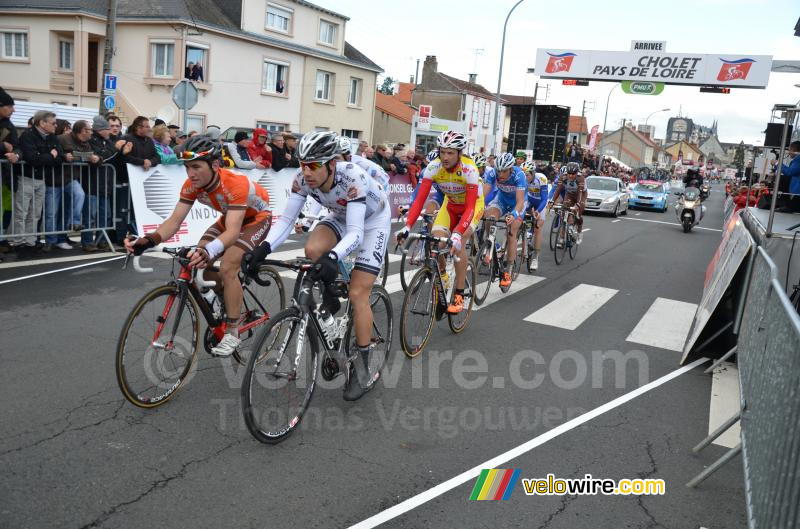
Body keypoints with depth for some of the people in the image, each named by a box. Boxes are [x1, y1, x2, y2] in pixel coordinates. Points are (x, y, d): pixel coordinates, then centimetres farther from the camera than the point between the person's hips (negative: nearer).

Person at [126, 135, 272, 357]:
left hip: (256, 218, -7)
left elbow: (233, 231, -48)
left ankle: (232, 332, -9)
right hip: (229, 217, 7)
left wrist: (208, 251, -67)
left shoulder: (235, 184, -39)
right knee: (196, 263, -8)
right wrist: (148, 240, -41)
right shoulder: (191, 185, -19)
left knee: (227, 268, -24)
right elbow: (175, 221, -22)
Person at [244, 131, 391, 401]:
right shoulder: (304, 178, -23)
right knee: (312, 250, -28)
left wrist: (333, 257, -62)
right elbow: (287, 218, -21)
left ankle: (362, 368, 1)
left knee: (358, 295, -13)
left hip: (373, 221, -5)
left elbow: (356, 232, -43)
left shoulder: (352, 178, -39)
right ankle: (329, 300, 3)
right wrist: (265, 247, -39)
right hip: (341, 217, 5)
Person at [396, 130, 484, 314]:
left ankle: (459, 295, -17)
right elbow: (420, 199, -26)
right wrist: (407, 227, -39)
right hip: (450, 204, 4)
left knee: (456, 241, -27)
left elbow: (469, 208, -37)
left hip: (473, 204, -4)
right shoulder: (434, 167, -23)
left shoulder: (469, 169, -32)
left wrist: (457, 234, -51)